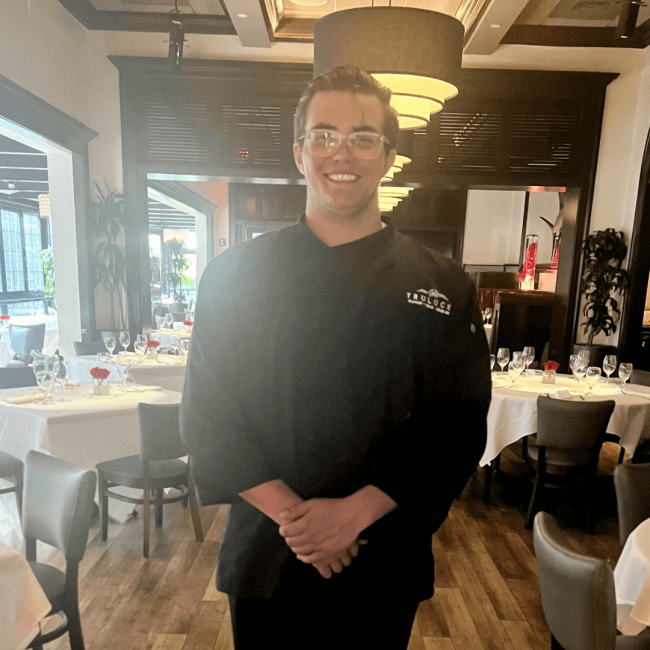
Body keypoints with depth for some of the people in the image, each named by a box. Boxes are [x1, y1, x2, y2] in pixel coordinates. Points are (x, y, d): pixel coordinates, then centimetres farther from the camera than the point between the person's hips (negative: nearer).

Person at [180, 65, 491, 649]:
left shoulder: (445, 288, -7)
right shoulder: (234, 276, -7)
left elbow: (459, 430, -8)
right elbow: (208, 416, -7)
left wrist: (355, 511, -16)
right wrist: (291, 513, -16)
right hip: (264, 557, 0)